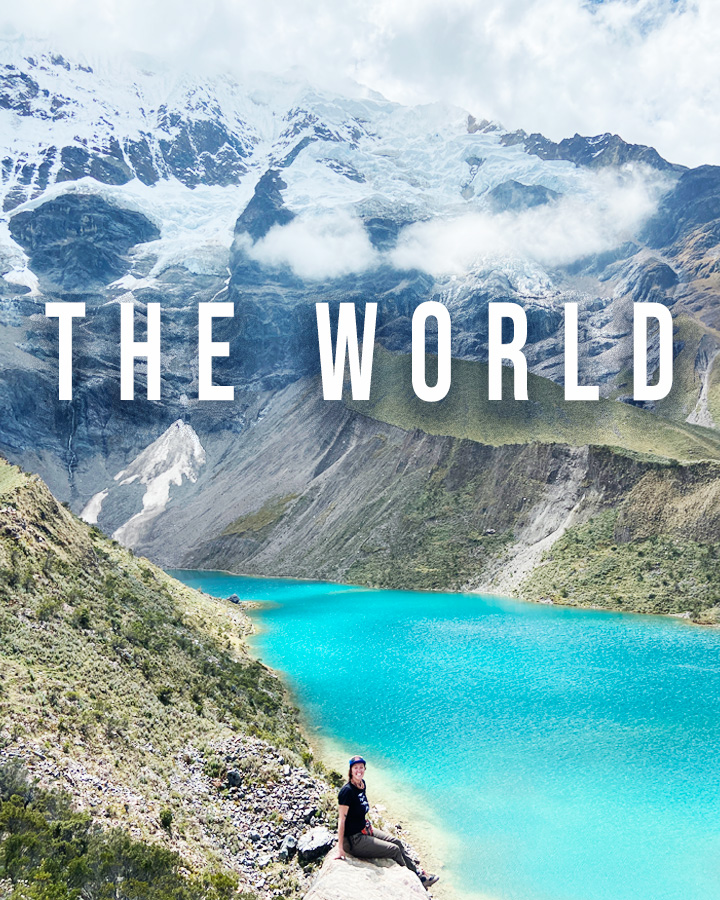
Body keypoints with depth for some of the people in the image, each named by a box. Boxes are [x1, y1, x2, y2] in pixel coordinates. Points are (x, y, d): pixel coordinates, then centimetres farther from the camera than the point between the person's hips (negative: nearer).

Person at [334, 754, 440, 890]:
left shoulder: (362, 783, 1)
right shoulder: (347, 791, -26)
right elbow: (341, 819, -24)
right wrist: (340, 848, -24)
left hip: (365, 830, 9)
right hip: (353, 840, -9)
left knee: (397, 842, 9)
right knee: (394, 850, -5)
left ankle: (418, 873, 21)